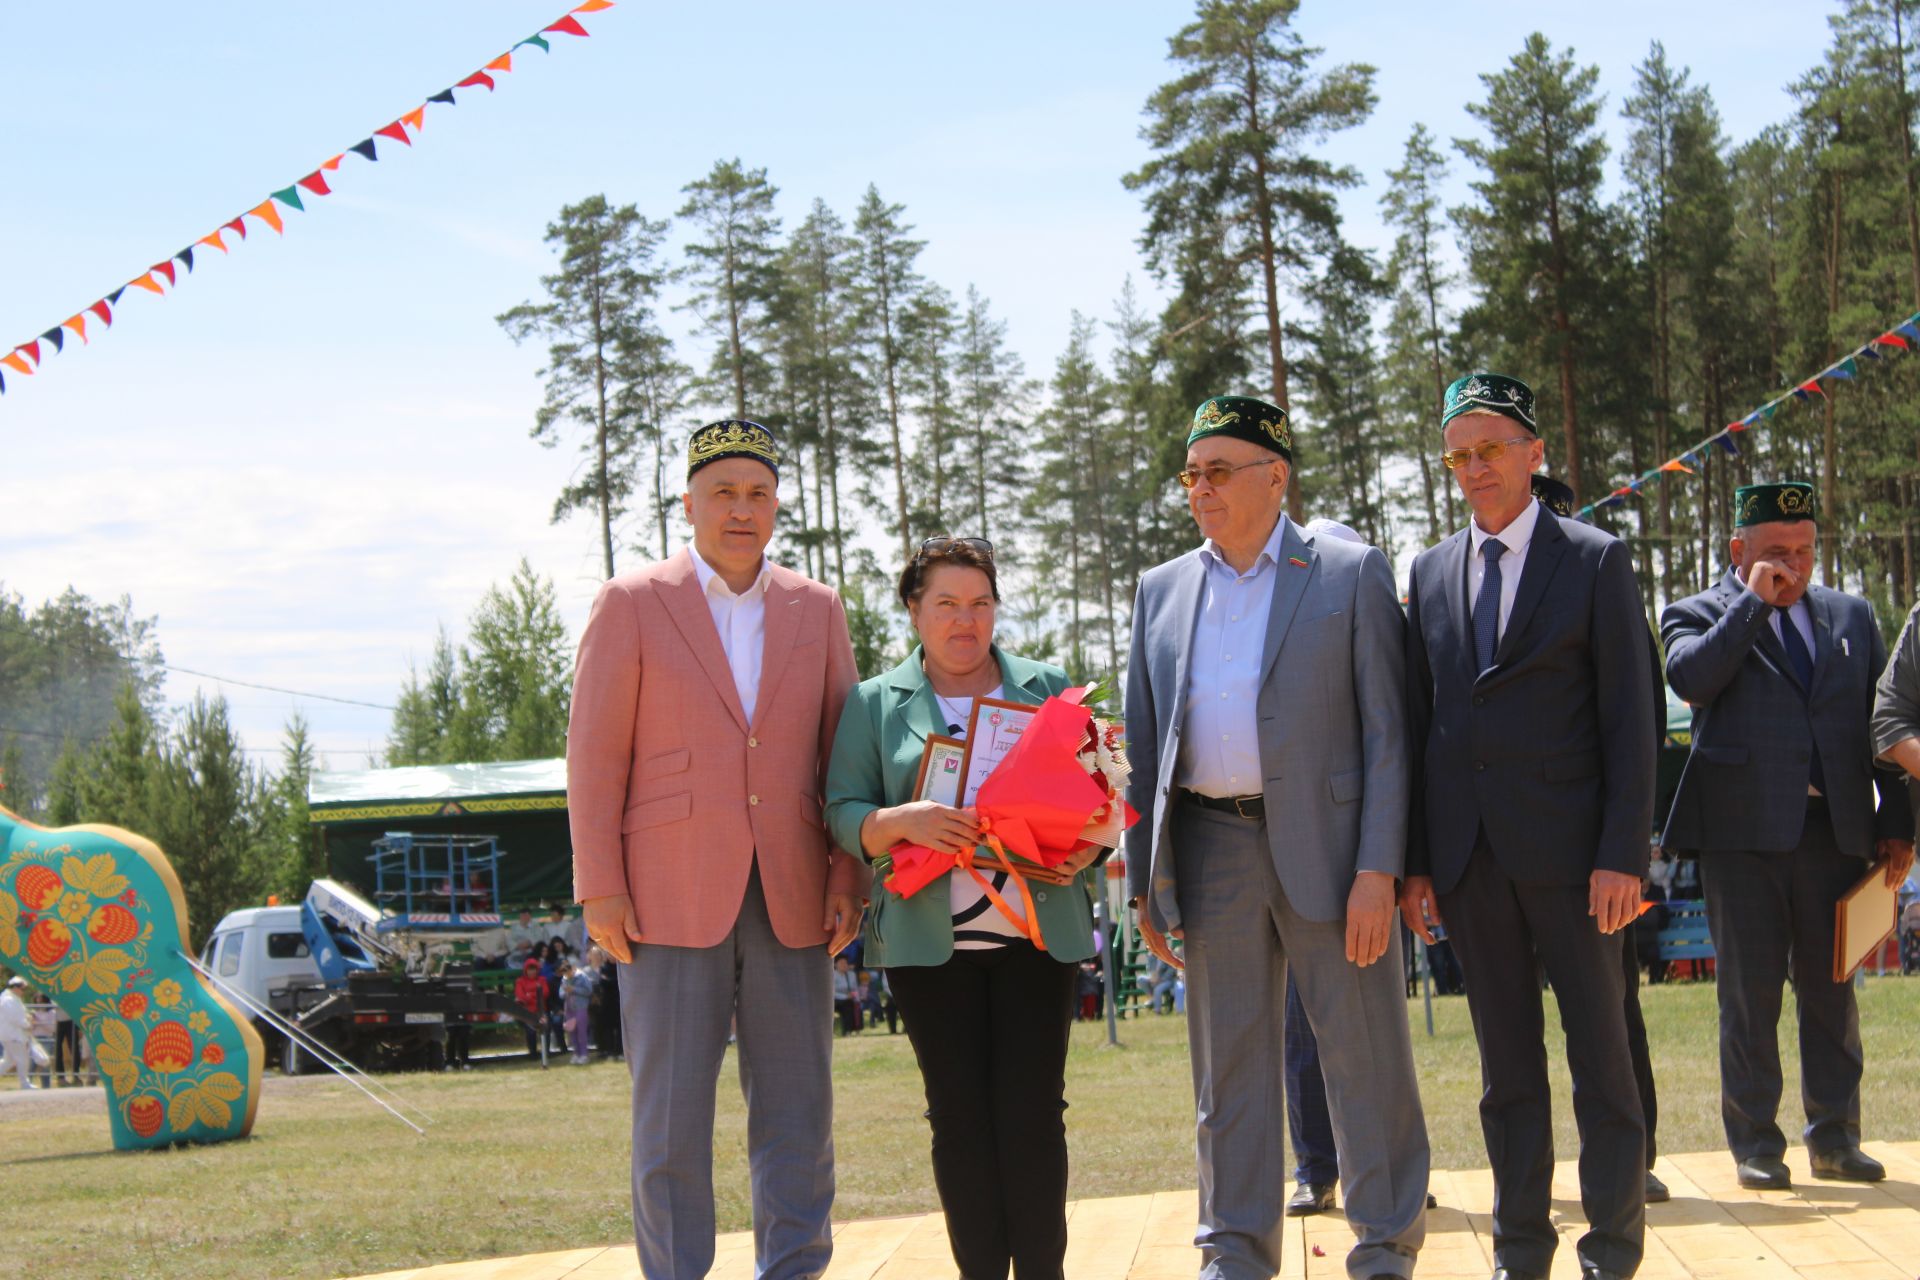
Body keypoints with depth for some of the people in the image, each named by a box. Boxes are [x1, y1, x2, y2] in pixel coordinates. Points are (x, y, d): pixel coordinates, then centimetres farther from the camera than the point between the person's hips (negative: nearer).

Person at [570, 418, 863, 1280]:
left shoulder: (817, 610, 12)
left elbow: (843, 754, 12)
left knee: (797, 1109, 4)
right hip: (671, 896, -3)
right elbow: (595, 755, 0)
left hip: (789, 903, 3)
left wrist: (848, 877, 3)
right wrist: (599, 890, -6)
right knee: (671, 1112, -1)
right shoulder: (632, 604, 3)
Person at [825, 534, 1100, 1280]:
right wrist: (901, 821, -19)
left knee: (1034, 1112, -3)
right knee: (959, 1115, 1)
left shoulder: (1047, 688, 12)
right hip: (931, 940, 0)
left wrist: (1087, 845, -9)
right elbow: (843, 813, 2)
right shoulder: (875, 704, 8)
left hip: (1037, 932, 1)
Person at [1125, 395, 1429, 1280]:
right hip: (1211, 853, 3)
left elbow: (1386, 732, -4)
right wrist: (1145, 880, 8)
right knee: (1229, 1066, 8)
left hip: (1325, 843, -3)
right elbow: (1144, 744, 14)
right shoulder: (1163, 591, 12)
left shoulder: (1352, 575, 0)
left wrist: (1377, 870, -12)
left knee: (1365, 1057, 1)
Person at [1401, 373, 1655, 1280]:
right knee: (1506, 1062, 9)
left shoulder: (1597, 560, 1)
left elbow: (1629, 719, -4)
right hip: (1469, 855, 4)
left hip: (1567, 847, -3)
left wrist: (1623, 855, -11)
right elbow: (1420, 721, 12)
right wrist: (1415, 861, 6)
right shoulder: (1431, 573, 12)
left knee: (1601, 1053, 1)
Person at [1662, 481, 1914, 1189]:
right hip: (1744, 834, -3)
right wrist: (1753, 601, -13)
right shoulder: (1698, 614, 5)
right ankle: (1756, 1147, 9)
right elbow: (1690, 678, -18)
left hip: (1836, 831, 3)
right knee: (1749, 994, 1)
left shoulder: (1851, 617, 15)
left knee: (1831, 989, 8)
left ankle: (1835, 1139, 17)